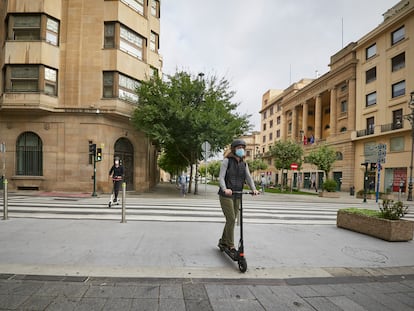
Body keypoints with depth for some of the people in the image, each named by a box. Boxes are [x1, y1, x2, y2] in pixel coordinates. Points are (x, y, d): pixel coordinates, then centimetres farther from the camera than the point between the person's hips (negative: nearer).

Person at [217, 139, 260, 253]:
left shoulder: (244, 164, 11)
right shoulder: (227, 161, -5)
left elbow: (248, 177, 2)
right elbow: (221, 177, -13)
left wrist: (253, 189, -16)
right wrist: (225, 189, -30)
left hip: (237, 195, 6)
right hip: (226, 195, -6)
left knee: (232, 220, 11)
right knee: (231, 219, -8)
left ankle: (223, 242, 27)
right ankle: (230, 245, 6)